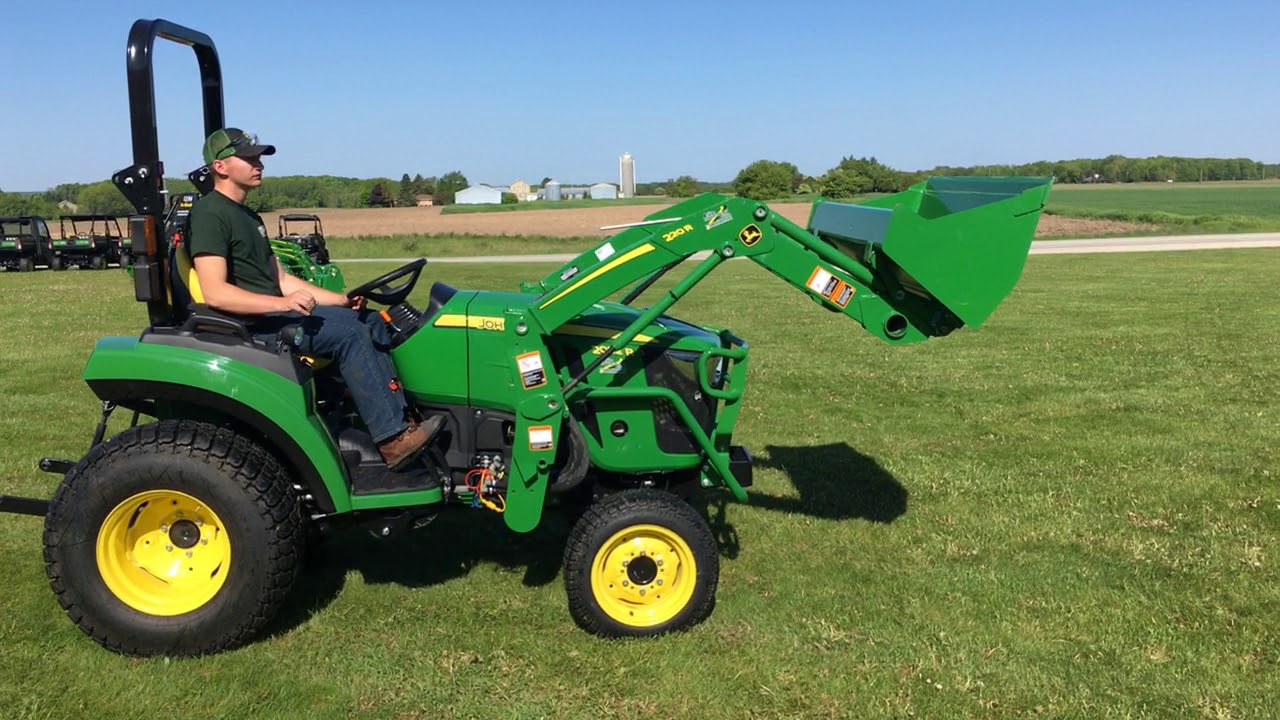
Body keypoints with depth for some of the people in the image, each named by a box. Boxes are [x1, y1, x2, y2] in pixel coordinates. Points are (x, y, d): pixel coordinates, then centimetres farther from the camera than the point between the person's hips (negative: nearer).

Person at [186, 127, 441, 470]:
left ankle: (401, 419, -9)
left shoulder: (248, 217, 22)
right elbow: (215, 293, -21)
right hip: (249, 325, -10)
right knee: (349, 333, -24)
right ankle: (392, 440, -25)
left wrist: (342, 300, 7)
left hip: (273, 312, 10)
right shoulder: (209, 214, -9)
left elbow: (282, 279, 18)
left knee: (371, 321, -1)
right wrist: (283, 303, -31)